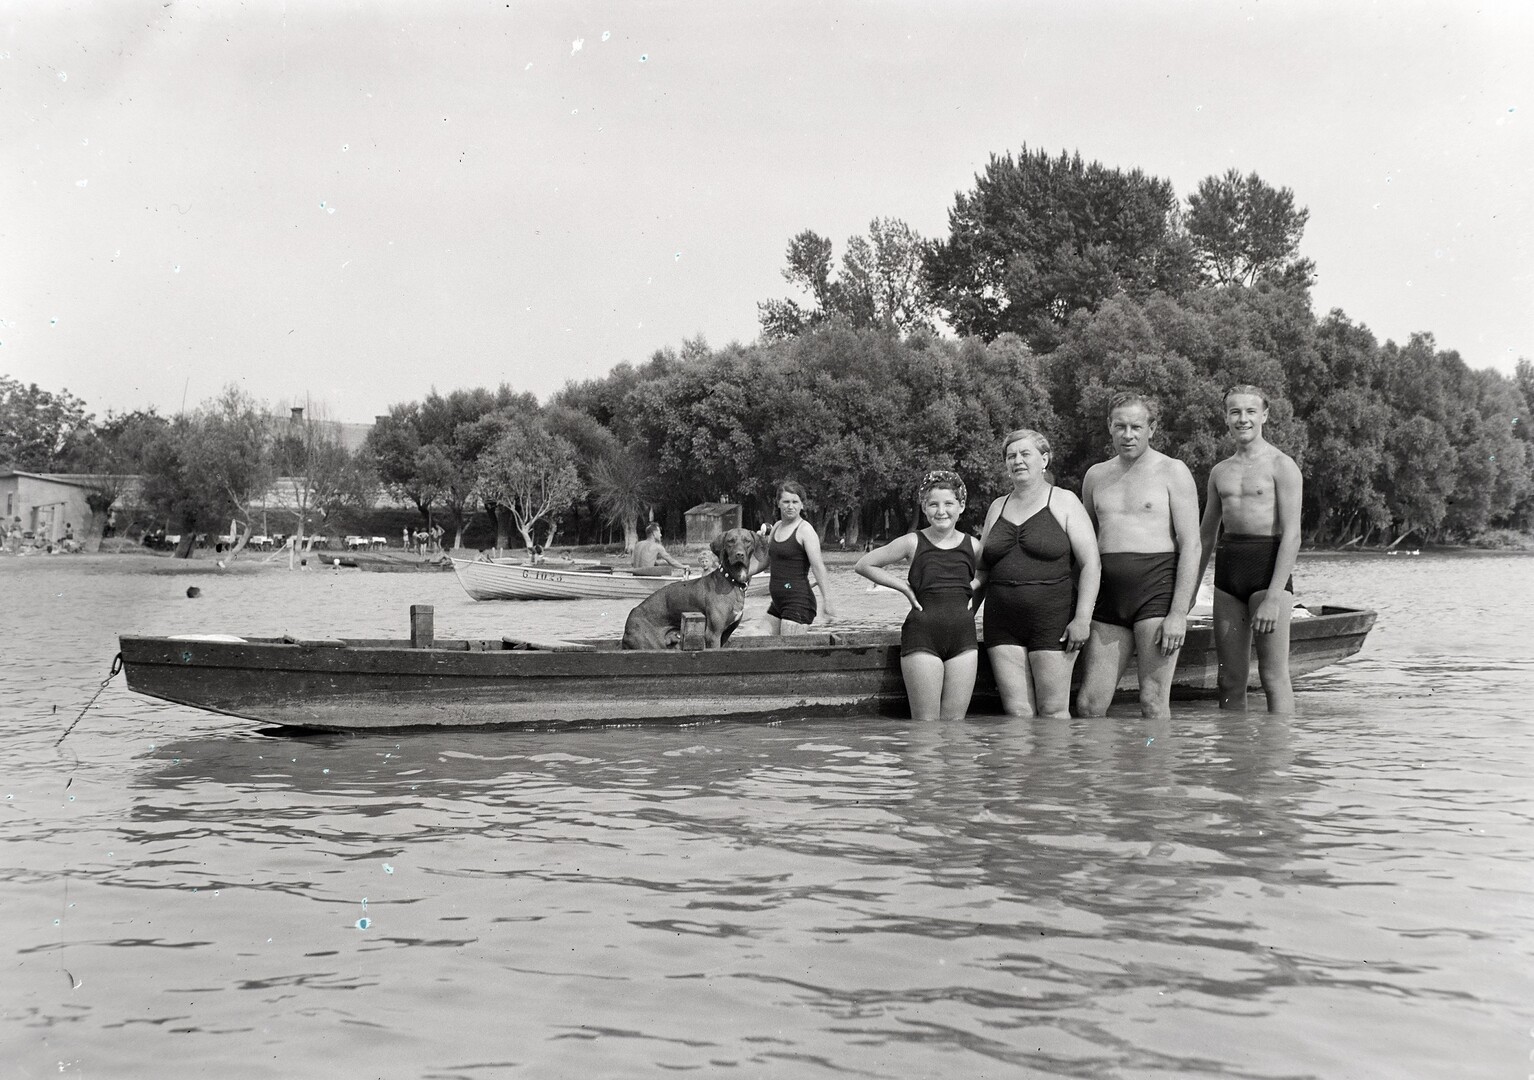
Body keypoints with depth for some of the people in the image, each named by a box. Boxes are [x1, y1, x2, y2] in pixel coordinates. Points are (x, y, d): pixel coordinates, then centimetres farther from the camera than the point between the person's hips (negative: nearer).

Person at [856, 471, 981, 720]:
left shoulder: (972, 546, 8)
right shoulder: (913, 543, 1)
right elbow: (864, 564, 6)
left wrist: (975, 588, 8)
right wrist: (904, 587, 0)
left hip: (963, 636, 3)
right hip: (922, 635, -3)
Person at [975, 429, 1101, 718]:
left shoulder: (1064, 502, 2)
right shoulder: (997, 508, 16)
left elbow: (1090, 564, -4)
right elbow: (982, 569, 22)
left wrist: (1082, 618, -13)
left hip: (1052, 621, -4)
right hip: (1003, 626, 4)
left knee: (1053, 711, -4)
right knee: (1016, 712, 0)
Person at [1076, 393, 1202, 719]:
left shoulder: (1172, 472, 1)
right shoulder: (1096, 476, 16)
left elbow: (1191, 545, -5)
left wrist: (1178, 613, -14)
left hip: (1158, 593, -5)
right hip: (1109, 597, 5)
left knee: (1153, 702, -6)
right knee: (1088, 705, 0)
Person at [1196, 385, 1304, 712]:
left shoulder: (1281, 465, -3)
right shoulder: (1220, 472, 16)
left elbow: (1292, 536, -11)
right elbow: (1206, 536, 24)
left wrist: (1273, 597, -19)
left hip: (1269, 565, -6)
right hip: (1228, 570, 6)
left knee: (1273, 677, -9)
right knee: (1230, 681, 5)